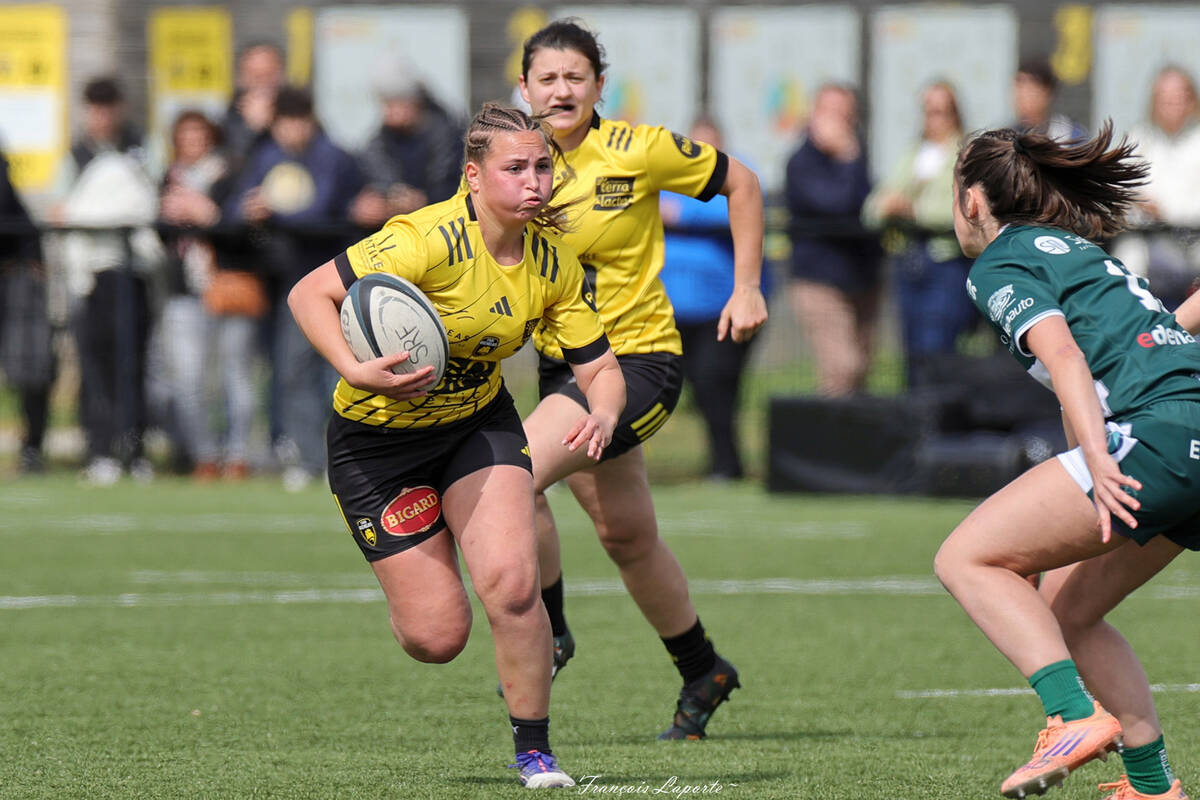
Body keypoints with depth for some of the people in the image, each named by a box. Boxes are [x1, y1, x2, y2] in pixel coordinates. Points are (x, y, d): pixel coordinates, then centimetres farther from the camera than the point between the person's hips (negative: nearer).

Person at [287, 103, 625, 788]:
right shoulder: (430, 239, -27)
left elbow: (601, 368, -3)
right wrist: (357, 372, -39)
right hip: (378, 437, -4)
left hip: (479, 421, 4)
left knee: (512, 584, -20)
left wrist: (602, 415, -26)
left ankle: (535, 750, -1)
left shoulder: (554, 262, -9)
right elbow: (309, 294, -25)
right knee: (437, 638, -6)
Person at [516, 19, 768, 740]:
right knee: (627, 537, 14)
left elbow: (741, 183, 0)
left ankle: (549, 632, -6)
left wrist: (747, 288, -2)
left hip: (639, 361, -5)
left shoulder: (635, 151, -13)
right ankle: (703, 674, 34)